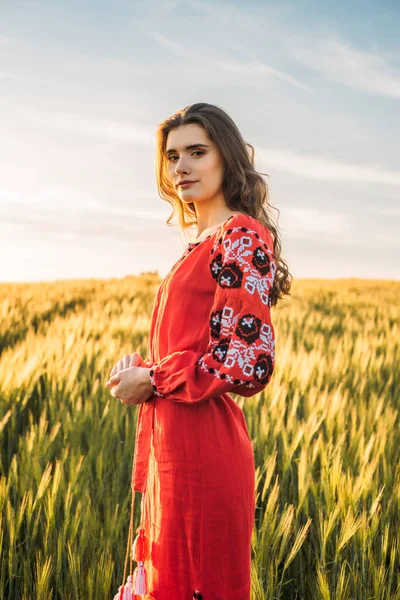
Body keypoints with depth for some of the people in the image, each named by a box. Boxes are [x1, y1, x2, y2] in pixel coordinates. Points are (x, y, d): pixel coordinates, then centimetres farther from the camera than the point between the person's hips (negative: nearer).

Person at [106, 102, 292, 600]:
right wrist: (140, 364, 3)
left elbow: (249, 364, -21)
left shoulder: (242, 237, -13)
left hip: (200, 444, -9)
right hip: (171, 444, 9)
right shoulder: (206, 241, 15)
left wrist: (151, 380, -11)